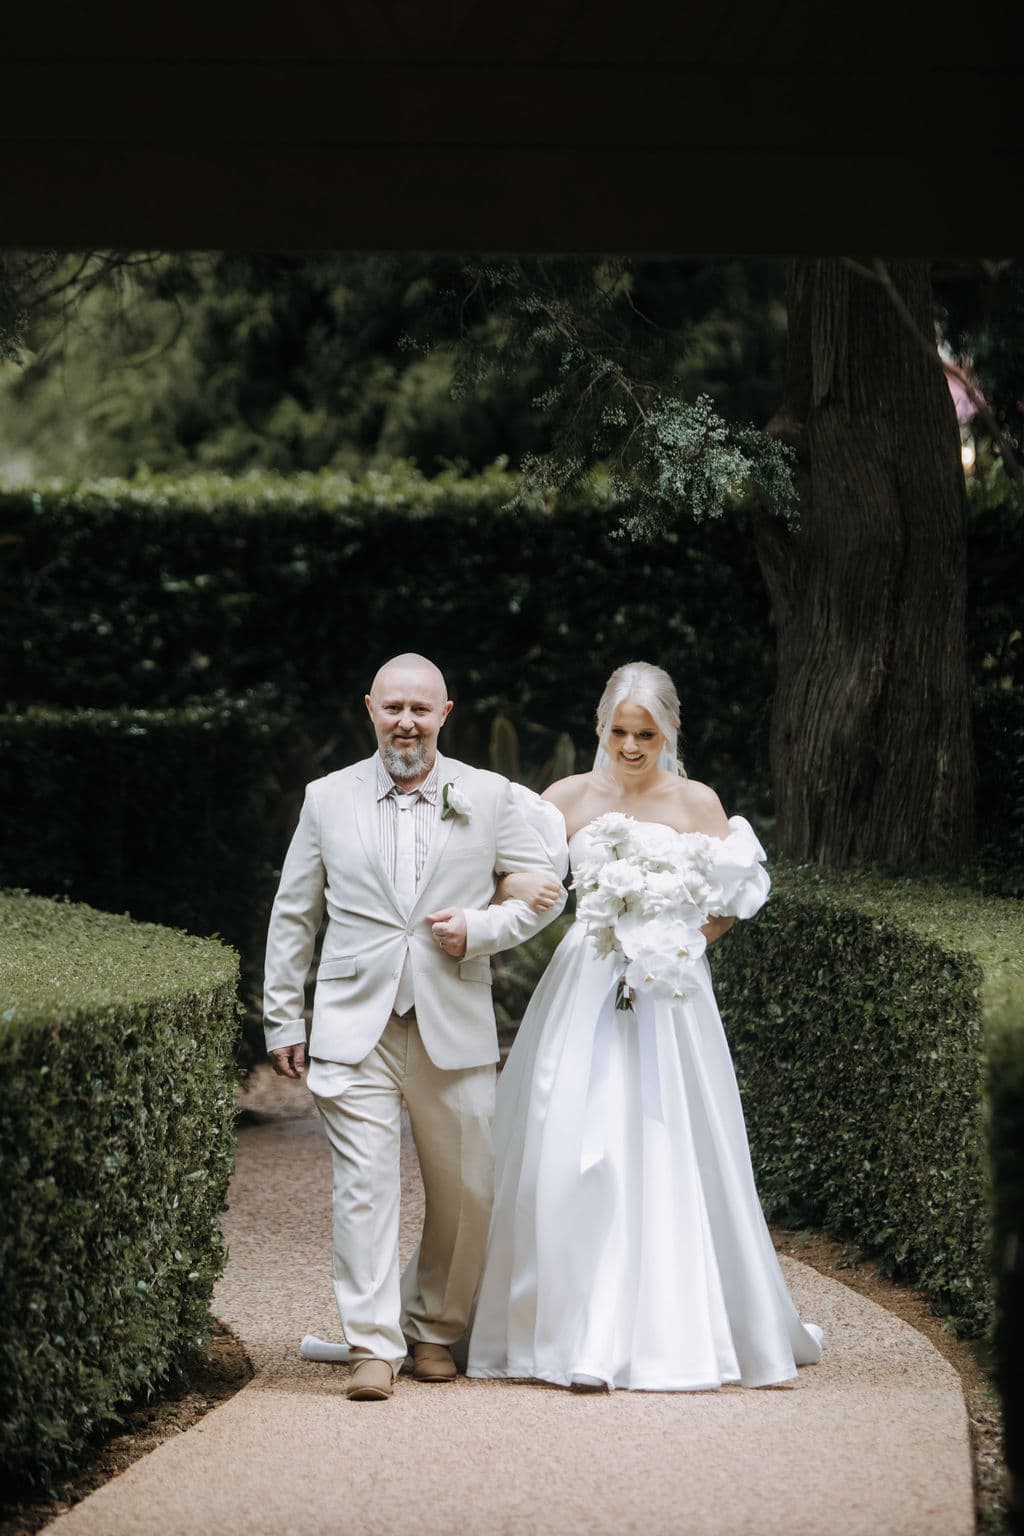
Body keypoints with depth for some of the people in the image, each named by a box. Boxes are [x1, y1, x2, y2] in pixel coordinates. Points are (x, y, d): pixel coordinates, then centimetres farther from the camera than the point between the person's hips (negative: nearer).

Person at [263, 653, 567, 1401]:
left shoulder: (489, 797, 4)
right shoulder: (328, 799, 7)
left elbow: (548, 888, 10)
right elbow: (293, 915, 12)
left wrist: (480, 931, -7)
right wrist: (283, 1018, 10)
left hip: (454, 1029, 1)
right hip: (354, 1029, -1)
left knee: (465, 1192, 6)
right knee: (364, 1184, -10)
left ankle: (435, 1330, 24)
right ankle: (374, 1346, -9)